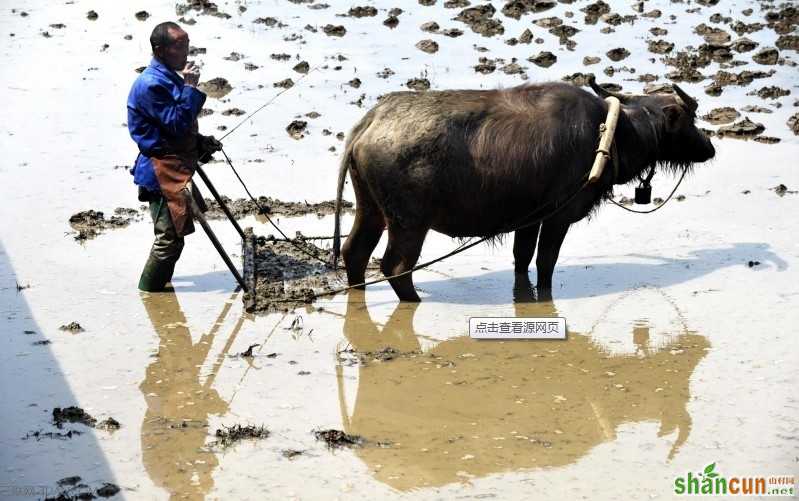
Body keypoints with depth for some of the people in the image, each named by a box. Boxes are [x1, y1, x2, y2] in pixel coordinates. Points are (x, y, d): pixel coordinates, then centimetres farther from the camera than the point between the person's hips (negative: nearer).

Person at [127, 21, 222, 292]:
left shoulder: (171, 77, 12)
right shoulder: (152, 84, -20)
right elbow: (178, 124, -24)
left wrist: (200, 143, 9)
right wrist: (190, 88, -21)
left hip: (177, 168, 10)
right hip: (163, 172, -10)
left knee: (177, 230, 21)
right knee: (170, 236, -6)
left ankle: (159, 282, 36)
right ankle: (149, 291, 7)